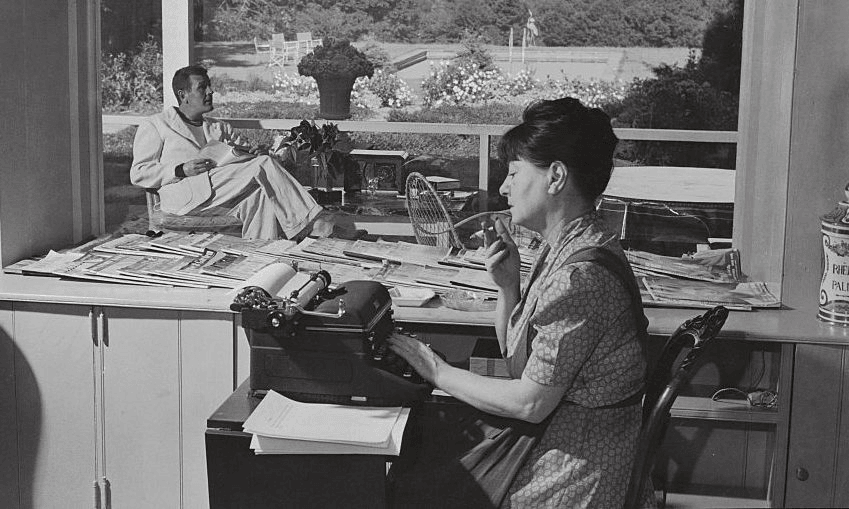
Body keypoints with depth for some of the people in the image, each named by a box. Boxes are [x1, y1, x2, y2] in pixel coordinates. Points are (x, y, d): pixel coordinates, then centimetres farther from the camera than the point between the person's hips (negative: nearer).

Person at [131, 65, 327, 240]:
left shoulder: (221, 128, 31)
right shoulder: (155, 125, 15)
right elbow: (138, 174, 5)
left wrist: (254, 154, -1)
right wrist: (182, 170, -10)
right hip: (186, 195, -5)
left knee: (261, 194, -32)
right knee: (263, 165, -22)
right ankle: (307, 221, -23)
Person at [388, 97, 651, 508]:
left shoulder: (580, 274, -25)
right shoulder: (564, 246, 6)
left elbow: (529, 403, -22)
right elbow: (518, 362, 12)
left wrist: (440, 373, -11)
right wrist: (508, 287, -4)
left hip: (577, 456, -9)